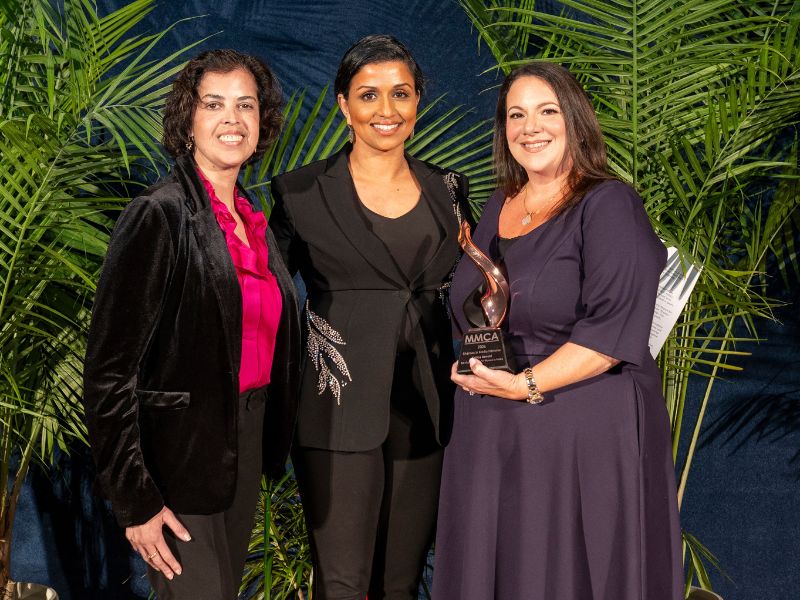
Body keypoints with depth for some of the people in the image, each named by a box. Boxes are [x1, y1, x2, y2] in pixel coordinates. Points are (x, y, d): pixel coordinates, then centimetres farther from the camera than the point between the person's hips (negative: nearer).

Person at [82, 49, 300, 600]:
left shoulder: (254, 223, 9)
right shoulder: (159, 215, -14)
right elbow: (109, 372, -17)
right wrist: (135, 502, -18)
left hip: (246, 451, 8)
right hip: (181, 460, -7)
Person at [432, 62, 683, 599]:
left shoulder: (609, 206, -9)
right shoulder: (500, 207, 12)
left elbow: (614, 328, -18)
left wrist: (526, 384, -20)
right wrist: (474, 366, 3)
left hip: (585, 433, -6)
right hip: (492, 434, 7)